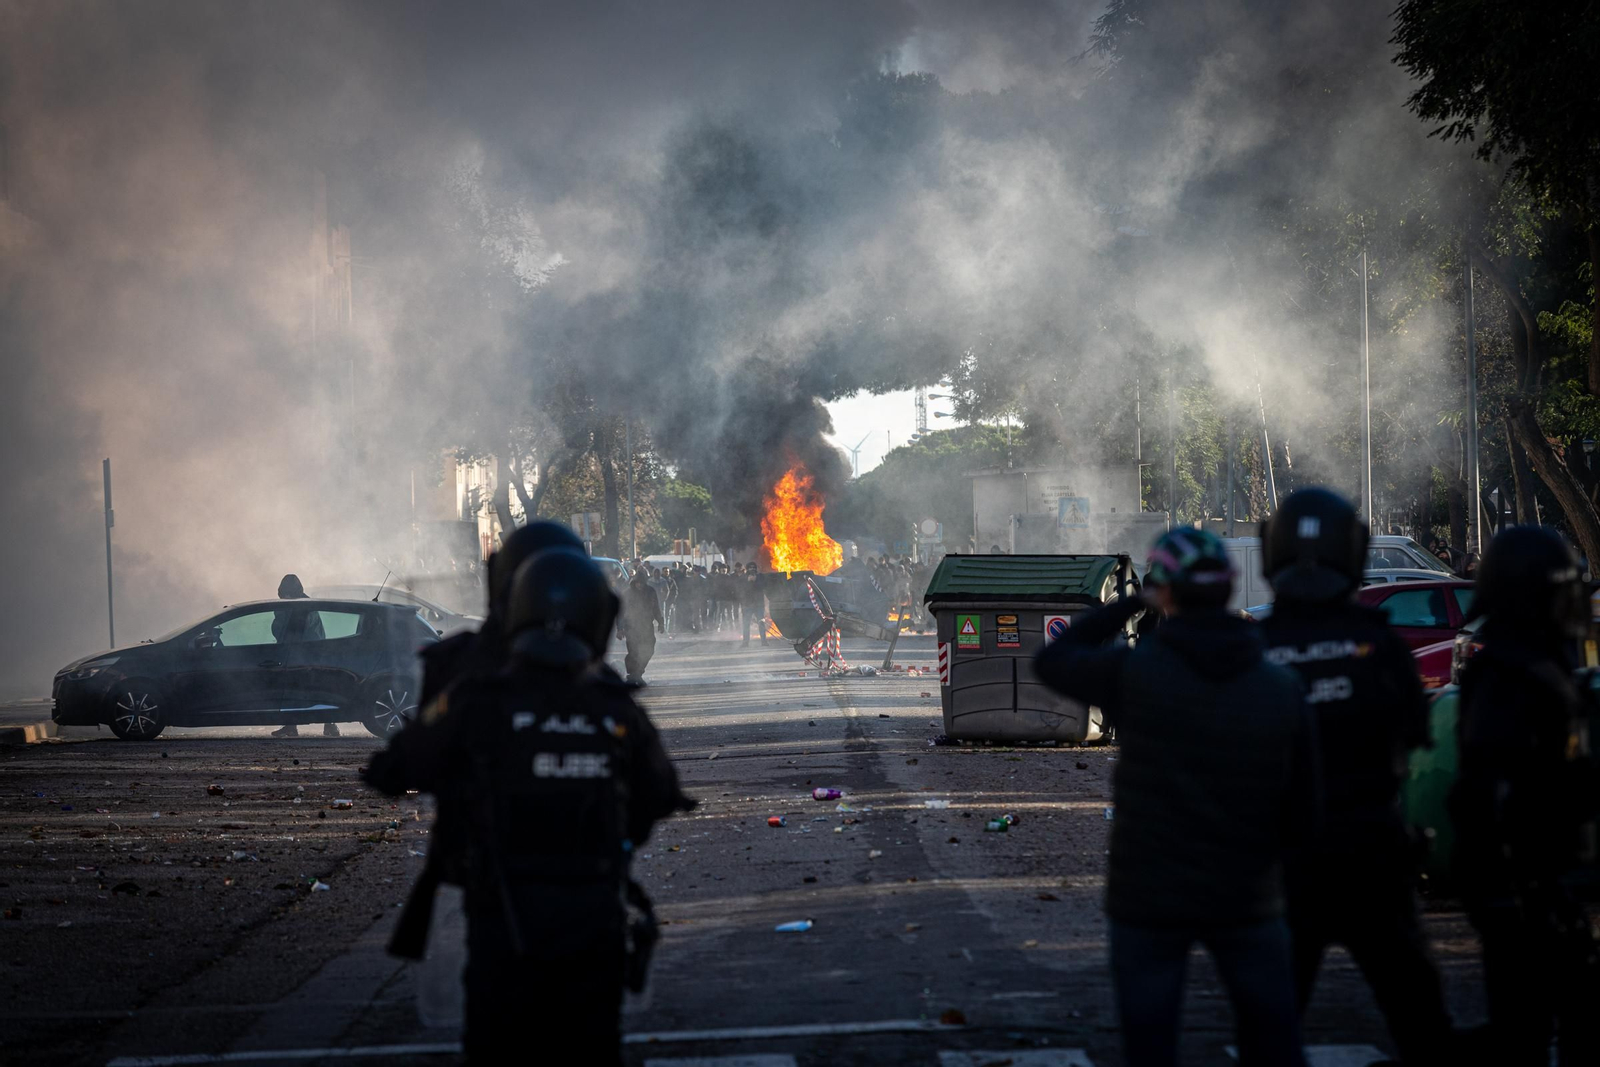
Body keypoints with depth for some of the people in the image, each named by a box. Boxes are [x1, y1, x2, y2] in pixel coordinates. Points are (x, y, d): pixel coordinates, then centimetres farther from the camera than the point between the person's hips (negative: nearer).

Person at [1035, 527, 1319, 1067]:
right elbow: (1302, 806, 1)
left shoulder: (1134, 672, -13)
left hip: (1149, 899, -2)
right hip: (1247, 899, 2)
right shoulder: (1281, 687, -4)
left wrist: (1126, 605, 11)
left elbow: (1052, 660, 6)